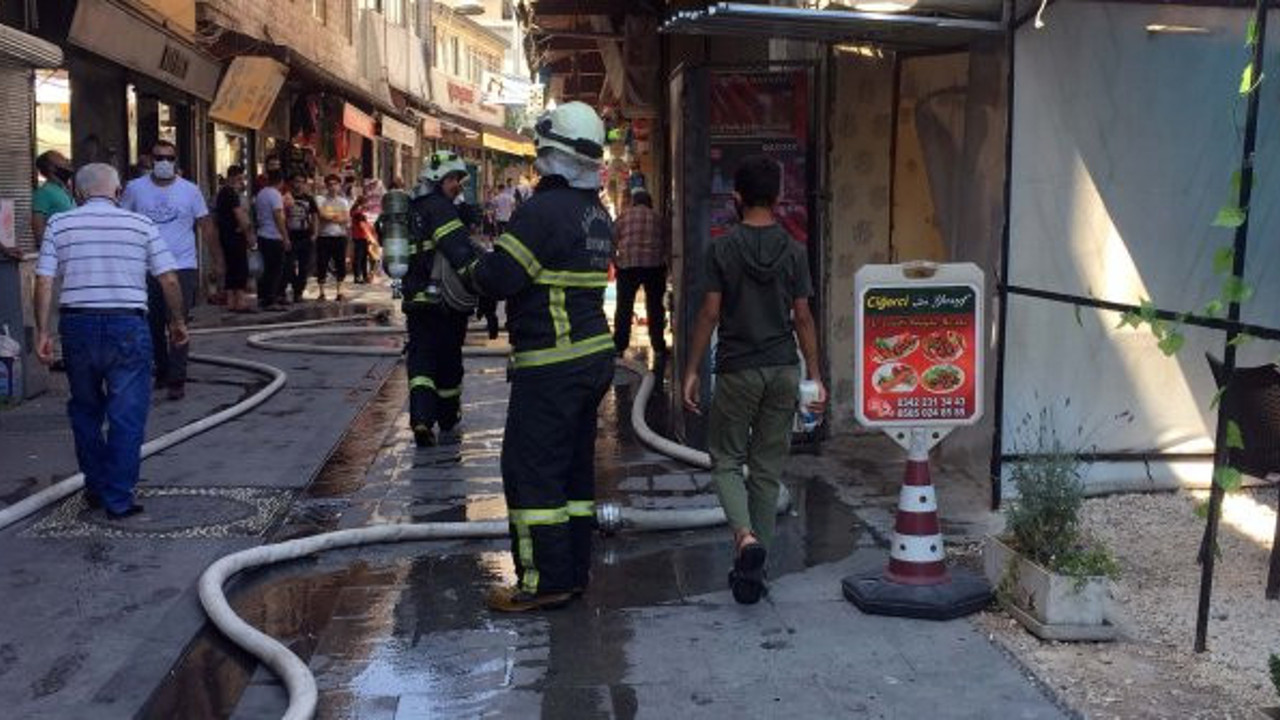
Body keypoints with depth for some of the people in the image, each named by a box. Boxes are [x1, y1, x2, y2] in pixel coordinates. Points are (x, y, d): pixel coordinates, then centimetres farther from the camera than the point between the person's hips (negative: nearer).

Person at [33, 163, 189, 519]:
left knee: (85, 410, 20)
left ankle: (95, 487, 28)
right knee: (127, 416, 4)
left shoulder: (59, 224, 5)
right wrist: (178, 321, 11)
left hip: (77, 325, 2)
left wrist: (42, 331, 1)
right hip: (127, 326, -2)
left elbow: (44, 282, -2)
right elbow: (169, 280, -1)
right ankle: (119, 500, 5)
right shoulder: (141, 225, 2)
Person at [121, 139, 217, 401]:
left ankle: (176, 380, -6)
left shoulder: (190, 190, 2)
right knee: (153, 326, 12)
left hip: (182, 267, -2)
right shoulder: (135, 188, 3)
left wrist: (217, 260, 4)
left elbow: (207, 226, 7)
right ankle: (162, 371, 28)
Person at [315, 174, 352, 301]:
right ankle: (322, 293, 8)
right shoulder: (320, 200, 3)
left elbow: (347, 218, 1)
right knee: (322, 265, -1)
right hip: (324, 237, -2)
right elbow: (323, 215, -11)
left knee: (340, 265, 3)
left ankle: (339, 291, 12)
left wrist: (330, 216, -10)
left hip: (340, 237, 2)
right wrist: (338, 216, -7)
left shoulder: (343, 201, 12)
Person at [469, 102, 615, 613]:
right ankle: (575, 571, 22)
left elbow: (497, 279, -19)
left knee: (531, 469, -1)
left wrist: (479, 266, 3)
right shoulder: (597, 212, 12)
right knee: (575, 465, 15)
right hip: (595, 355, 9)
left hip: (552, 366, -9)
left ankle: (545, 580, 3)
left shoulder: (544, 210, -17)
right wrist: (508, 238, 13)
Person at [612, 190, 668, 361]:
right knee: (655, 308, 8)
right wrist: (665, 261, 18)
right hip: (654, 265, 1)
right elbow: (666, 245, 8)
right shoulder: (657, 218, 9)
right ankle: (658, 348, 9)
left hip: (627, 265, -1)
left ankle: (619, 347, 5)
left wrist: (615, 261, 13)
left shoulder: (623, 217, 6)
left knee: (624, 307, 6)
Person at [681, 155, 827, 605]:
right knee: (768, 468, 10)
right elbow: (802, 318, 0)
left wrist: (691, 372, 0)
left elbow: (710, 314, -7)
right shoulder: (793, 251, 0)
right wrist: (815, 375, 7)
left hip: (738, 370, -2)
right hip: (783, 370, 3)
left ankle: (745, 535, -16)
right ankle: (753, 568, 15)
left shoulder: (722, 248, -6)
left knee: (726, 459, 11)